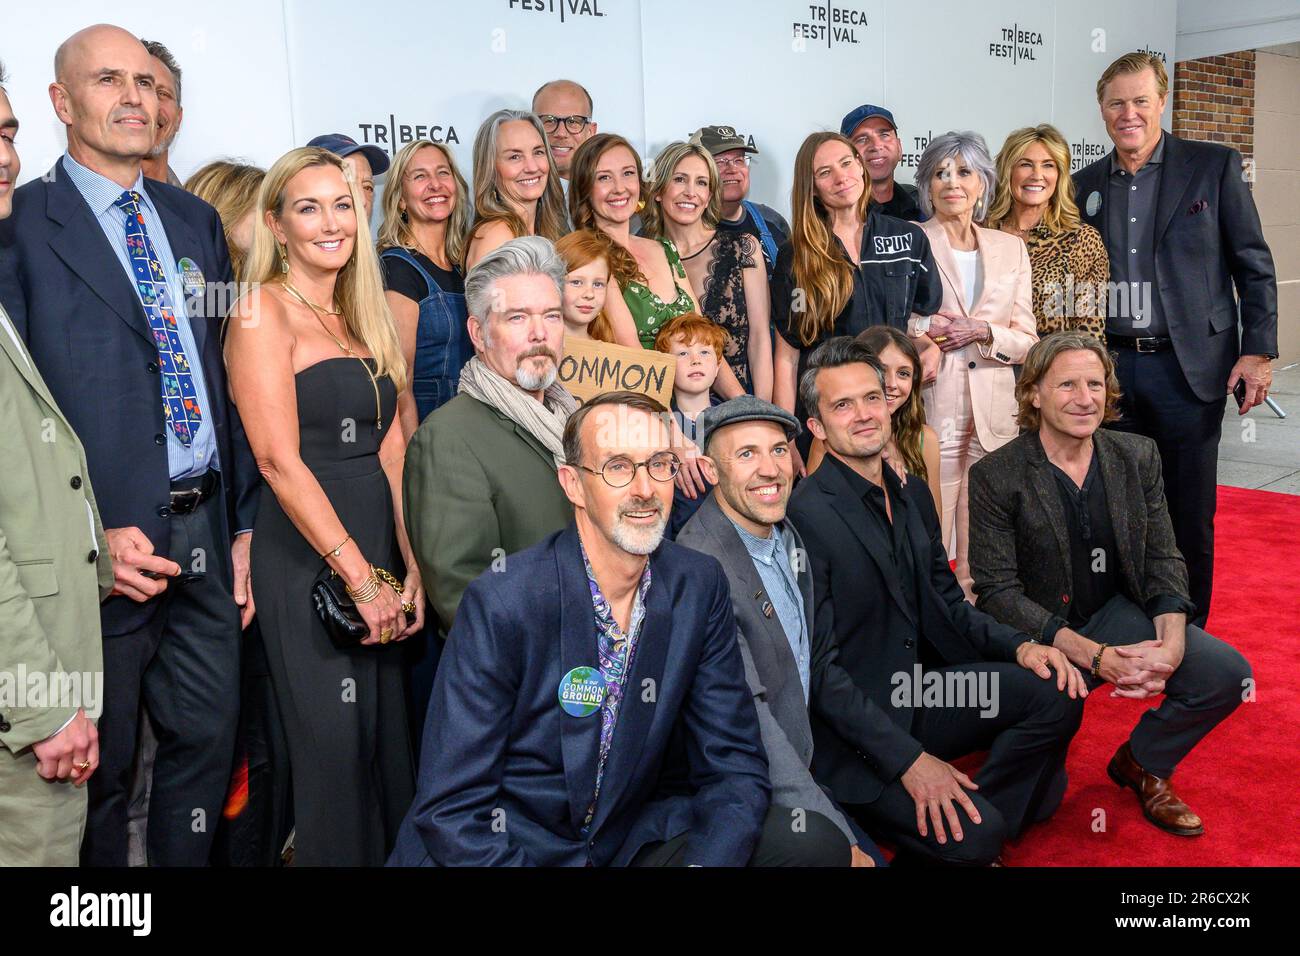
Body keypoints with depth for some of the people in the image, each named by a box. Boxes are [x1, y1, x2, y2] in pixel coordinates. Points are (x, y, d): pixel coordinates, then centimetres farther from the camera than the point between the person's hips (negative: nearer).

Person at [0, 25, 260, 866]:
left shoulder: (197, 221, 12)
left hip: (205, 530, 5)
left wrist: (243, 524, 9)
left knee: (209, 739, 15)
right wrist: (88, 538, -16)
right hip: (105, 539, -5)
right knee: (97, 766, 11)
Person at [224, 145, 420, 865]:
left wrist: (412, 565, -3)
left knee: (389, 738, 12)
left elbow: (392, 449, 8)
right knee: (334, 745, 1)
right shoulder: (264, 312, -6)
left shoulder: (365, 317, 15)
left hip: (379, 552, 7)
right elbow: (279, 460, -15)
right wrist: (360, 577, -17)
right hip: (306, 555, -6)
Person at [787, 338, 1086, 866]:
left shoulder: (914, 495, 8)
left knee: (1056, 691, -13)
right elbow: (819, 667, -19)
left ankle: (983, 822, 4)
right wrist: (909, 759, -23)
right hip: (854, 729, -7)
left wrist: (1020, 645, -6)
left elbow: (948, 604, 14)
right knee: (972, 840, -23)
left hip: (921, 692, 8)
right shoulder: (805, 515, -19)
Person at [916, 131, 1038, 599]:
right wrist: (923, 332, -16)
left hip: (994, 412, 3)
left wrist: (982, 332, -8)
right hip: (931, 407, -3)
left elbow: (1027, 340, 10)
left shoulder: (1010, 248, 13)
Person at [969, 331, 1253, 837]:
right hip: (1037, 637, -4)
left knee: (1227, 672, -16)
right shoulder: (995, 476, -12)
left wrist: (1171, 645, -18)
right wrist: (1093, 656, -25)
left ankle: (1142, 763, 12)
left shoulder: (1138, 456, 2)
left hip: (1116, 614, 5)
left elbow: (1163, 561, 2)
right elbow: (998, 592, -15)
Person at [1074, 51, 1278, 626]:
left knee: (1189, 512, 5)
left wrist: (1258, 350, -7)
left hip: (1189, 366, -3)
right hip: (1111, 368, 3)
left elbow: (1254, 266, 0)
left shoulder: (1215, 167, 1)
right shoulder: (1086, 185, 10)